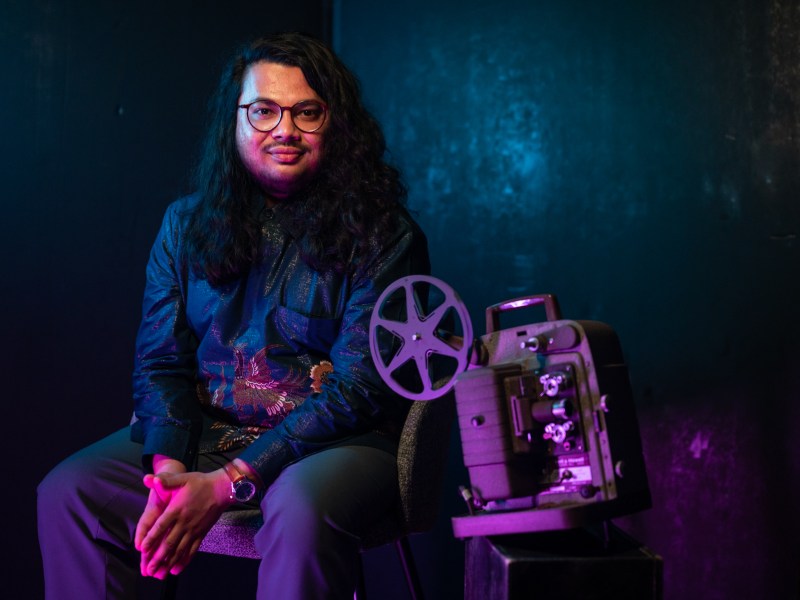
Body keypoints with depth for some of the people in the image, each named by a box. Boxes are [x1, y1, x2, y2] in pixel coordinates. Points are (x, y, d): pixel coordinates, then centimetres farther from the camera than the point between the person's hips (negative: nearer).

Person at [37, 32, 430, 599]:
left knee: (301, 510, -37)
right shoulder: (188, 223, 9)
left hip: (334, 440, -4)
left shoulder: (383, 234, -7)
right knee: (66, 494, -15)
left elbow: (360, 386, -13)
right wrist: (169, 467, -14)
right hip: (203, 432, 4)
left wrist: (227, 483, -19)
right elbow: (160, 360, 7)